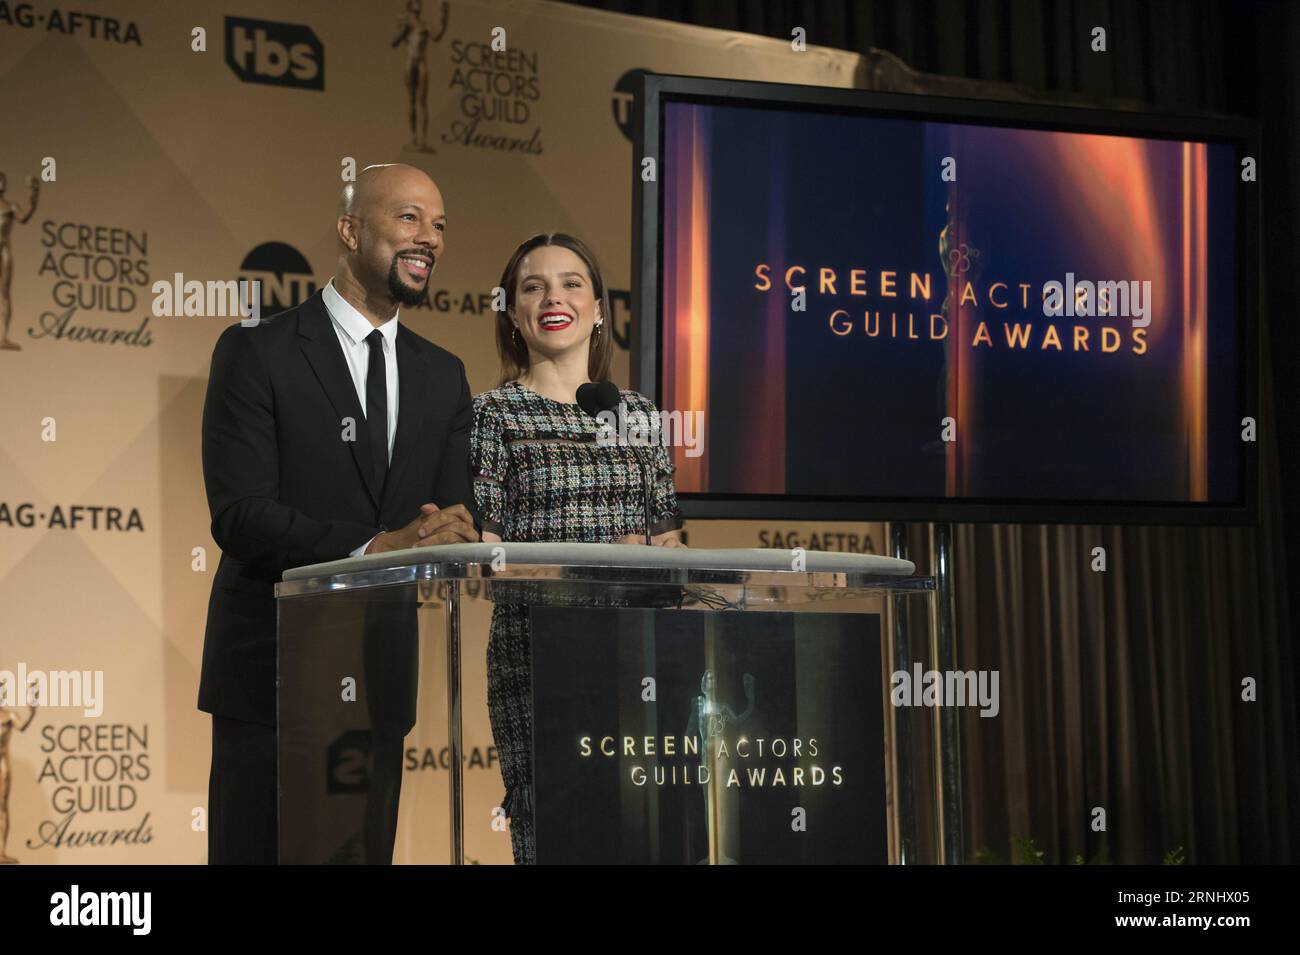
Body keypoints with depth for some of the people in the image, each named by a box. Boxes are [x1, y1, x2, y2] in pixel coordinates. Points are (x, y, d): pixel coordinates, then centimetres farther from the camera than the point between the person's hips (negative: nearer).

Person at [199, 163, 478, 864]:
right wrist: (376, 548, -26)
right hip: (270, 675, -5)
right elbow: (239, 516, -15)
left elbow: (458, 514, 7)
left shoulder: (442, 376, 12)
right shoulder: (256, 353, -5)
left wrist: (454, 531, -18)